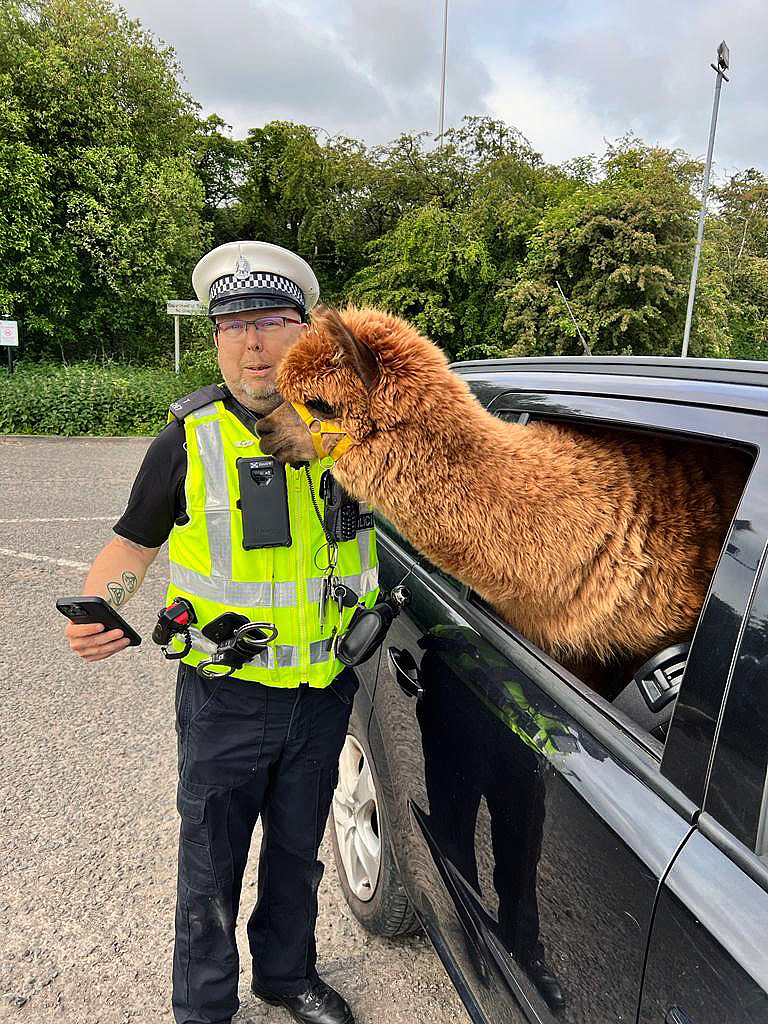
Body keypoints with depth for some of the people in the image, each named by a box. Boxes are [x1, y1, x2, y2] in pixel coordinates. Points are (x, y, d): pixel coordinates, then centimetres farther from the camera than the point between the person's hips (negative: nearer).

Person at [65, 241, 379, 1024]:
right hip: (225, 700, -2)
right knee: (212, 865, 15)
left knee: (297, 851, 24)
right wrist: (97, 608, -17)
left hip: (322, 692, 3)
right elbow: (134, 542, -1)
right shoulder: (191, 438, -10)